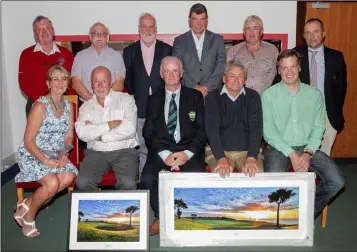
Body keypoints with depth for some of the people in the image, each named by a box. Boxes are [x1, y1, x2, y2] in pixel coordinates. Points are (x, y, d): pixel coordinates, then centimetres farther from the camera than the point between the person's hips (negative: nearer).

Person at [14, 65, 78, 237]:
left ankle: (27, 204, -4)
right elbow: (28, 141, -15)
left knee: (69, 177, -23)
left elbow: (69, 136, 8)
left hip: (55, 155, 6)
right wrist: (45, 161, -22)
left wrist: (64, 155, -10)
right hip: (32, 155, -6)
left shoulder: (68, 106, 4)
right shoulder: (40, 106, -15)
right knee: (52, 183, -29)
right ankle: (28, 215, 1)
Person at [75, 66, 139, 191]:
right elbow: (82, 133, -5)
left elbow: (129, 129, -9)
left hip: (124, 151, -2)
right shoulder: (86, 106, 13)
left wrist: (98, 135, -3)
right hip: (96, 153, 2)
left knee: (128, 183, -27)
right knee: (82, 182, -22)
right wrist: (110, 125, -8)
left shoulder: (125, 99, 7)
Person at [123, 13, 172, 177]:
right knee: (141, 148, 4)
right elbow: (127, 77, 10)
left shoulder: (167, 50, 7)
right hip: (139, 108, 1)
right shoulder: (129, 51, 10)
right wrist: (134, 94, 0)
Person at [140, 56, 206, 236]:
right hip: (161, 150, 1)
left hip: (189, 150, -1)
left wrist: (187, 153, -12)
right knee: (147, 180, -27)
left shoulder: (195, 96, 11)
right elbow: (148, 133, 6)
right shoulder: (153, 100, 14)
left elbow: (202, 130, 4)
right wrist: (164, 154, -12)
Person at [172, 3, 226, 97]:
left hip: (213, 92, 1)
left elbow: (221, 67, 1)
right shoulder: (179, 41, 7)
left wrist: (206, 87, -9)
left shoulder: (218, 39, 8)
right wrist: (195, 87, -10)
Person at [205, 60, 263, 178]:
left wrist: (251, 158, -20)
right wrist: (221, 158, -23)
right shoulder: (213, 97, 1)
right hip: (219, 151, -1)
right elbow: (212, 129, -9)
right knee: (220, 176, -28)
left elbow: (256, 128, -6)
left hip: (248, 151, 1)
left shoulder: (253, 96, 5)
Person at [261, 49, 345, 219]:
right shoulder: (269, 95, -1)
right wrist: (291, 154, -15)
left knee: (337, 181, -16)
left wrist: (308, 153, -12)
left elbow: (318, 127, 4)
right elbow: (268, 130, -6)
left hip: (307, 148, 3)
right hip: (278, 148, -3)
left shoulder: (314, 94, 8)